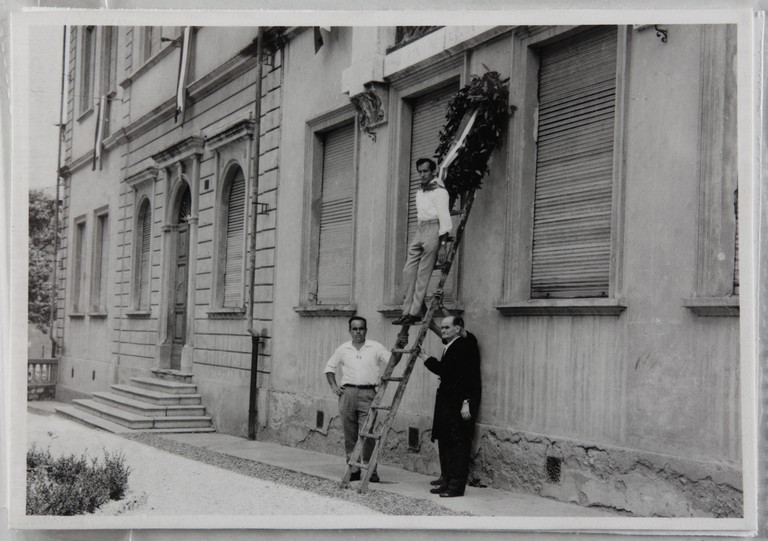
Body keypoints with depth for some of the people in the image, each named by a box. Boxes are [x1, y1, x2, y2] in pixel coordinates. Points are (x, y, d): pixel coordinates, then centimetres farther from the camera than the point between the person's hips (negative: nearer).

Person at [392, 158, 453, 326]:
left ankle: (414, 313, -8)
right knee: (409, 271, 1)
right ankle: (407, 311, 1)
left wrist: (443, 239, -16)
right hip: (419, 230, 8)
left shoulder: (439, 191, -5)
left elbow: (444, 215, -11)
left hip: (433, 230, -8)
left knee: (423, 274, -8)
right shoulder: (419, 191, 19)